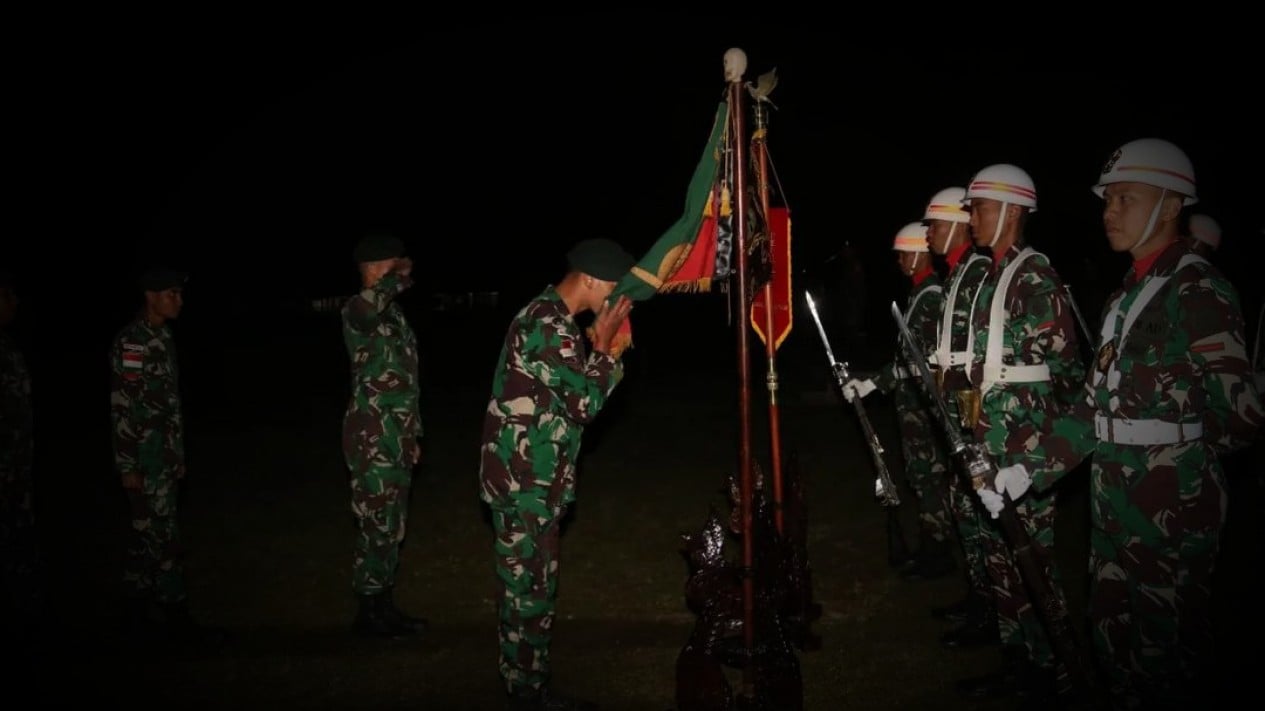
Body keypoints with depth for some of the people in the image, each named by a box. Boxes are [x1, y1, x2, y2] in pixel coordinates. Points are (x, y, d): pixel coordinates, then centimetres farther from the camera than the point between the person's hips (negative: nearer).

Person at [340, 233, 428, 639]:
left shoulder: (393, 312, 15)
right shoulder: (359, 312, -14)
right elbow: (368, 302, -43)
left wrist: (412, 434, 22)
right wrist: (397, 278, -24)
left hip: (395, 438, 9)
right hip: (372, 439, -9)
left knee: (392, 528, 15)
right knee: (376, 527, -1)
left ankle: (384, 607, 25)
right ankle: (369, 613, 10)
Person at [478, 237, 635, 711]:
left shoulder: (546, 316, 14)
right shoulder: (550, 326, -20)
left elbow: (570, 393, 18)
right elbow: (585, 403, -17)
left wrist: (599, 347, 8)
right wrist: (603, 345, -9)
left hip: (529, 476, 10)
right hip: (526, 480, -10)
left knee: (529, 586, 16)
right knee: (529, 589, -1)